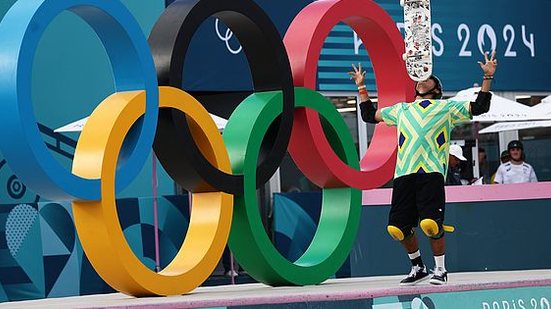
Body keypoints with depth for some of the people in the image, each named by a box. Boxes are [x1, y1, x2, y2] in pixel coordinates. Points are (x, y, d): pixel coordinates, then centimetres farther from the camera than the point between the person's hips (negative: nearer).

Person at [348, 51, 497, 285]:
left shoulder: (447, 107, 17)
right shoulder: (401, 109, 27)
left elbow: (479, 107, 10)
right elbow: (369, 115, 36)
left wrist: (487, 77, 4)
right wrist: (361, 87, 35)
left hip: (431, 173, -4)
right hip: (403, 175, 4)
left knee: (430, 224, -21)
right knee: (397, 227, -5)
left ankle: (440, 269, 0)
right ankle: (418, 268, 18)